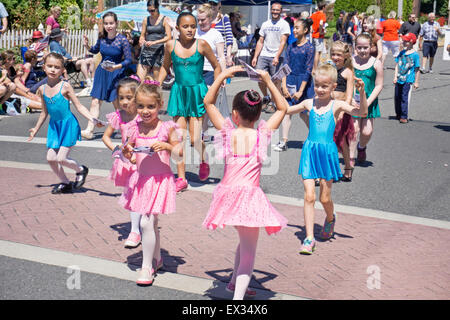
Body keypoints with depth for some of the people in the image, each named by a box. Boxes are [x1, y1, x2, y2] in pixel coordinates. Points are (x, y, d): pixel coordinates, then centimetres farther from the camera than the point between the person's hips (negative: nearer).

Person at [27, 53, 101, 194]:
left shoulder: (65, 86, -12)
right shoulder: (42, 89, 3)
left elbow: (79, 106, -10)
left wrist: (92, 119, -23)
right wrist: (36, 128, 26)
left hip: (68, 124, -6)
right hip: (54, 126, 6)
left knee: (61, 158, -10)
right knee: (51, 158, 3)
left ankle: (81, 170, 19)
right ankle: (65, 183, 23)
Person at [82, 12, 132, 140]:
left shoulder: (122, 40, -13)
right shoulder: (102, 38, 2)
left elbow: (128, 60, -11)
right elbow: (95, 50, 21)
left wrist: (115, 67, -25)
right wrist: (87, 46, 1)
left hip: (116, 73, -5)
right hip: (102, 72, 5)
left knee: (117, 103, -1)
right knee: (95, 101, -1)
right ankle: (89, 130, -2)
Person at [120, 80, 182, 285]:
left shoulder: (167, 128, -10)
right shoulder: (134, 129, 1)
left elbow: (179, 153, -4)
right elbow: (132, 159, 8)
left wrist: (167, 146, -21)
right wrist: (127, 153, -13)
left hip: (160, 180, -5)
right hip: (141, 180, 5)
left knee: (146, 222, -11)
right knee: (150, 223, 17)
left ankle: (147, 266, 1)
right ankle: (156, 259, 36)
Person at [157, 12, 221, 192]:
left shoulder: (201, 45, -8)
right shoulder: (171, 46, -1)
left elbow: (216, 66, 3)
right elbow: (165, 67, 16)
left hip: (198, 92, -2)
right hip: (179, 92, 2)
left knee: (195, 139, -7)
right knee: (179, 138, 1)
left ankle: (203, 161, 26)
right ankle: (181, 178, 8)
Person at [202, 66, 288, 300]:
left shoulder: (228, 133, -2)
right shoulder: (262, 135, -5)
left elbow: (208, 102, 8)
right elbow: (283, 108, 9)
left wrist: (223, 76, 7)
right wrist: (268, 81, 8)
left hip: (228, 193, 4)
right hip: (249, 196, -4)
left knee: (245, 241, 28)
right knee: (248, 252, 2)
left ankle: (235, 282, 40)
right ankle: (238, 295, -10)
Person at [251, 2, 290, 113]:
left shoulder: (284, 24, 1)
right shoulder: (265, 24, 15)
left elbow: (283, 42, -8)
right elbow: (260, 42, 16)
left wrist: (277, 57, -19)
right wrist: (255, 57, 7)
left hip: (276, 57, -4)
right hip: (263, 55, 4)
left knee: (276, 81, -4)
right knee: (259, 78, -3)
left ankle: (273, 103, 8)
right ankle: (266, 98, 20)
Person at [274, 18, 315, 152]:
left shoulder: (309, 47, -7)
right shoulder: (291, 47, 8)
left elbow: (308, 71, -10)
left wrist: (300, 91, -14)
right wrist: (284, 85, -4)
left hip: (303, 82, -5)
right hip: (290, 81, 5)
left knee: (303, 113, 4)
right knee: (286, 111, -2)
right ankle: (284, 142, 0)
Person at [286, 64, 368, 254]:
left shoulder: (336, 105, -2)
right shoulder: (309, 104, 7)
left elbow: (362, 112, -14)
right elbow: (285, 110, 21)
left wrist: (362, 92, -27)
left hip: (327, 152, -1)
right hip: (310, 151, 2)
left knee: (325, 198, 7)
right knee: (309, 196, -6)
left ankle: (330, 219, 41)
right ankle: (309, 238, 0)